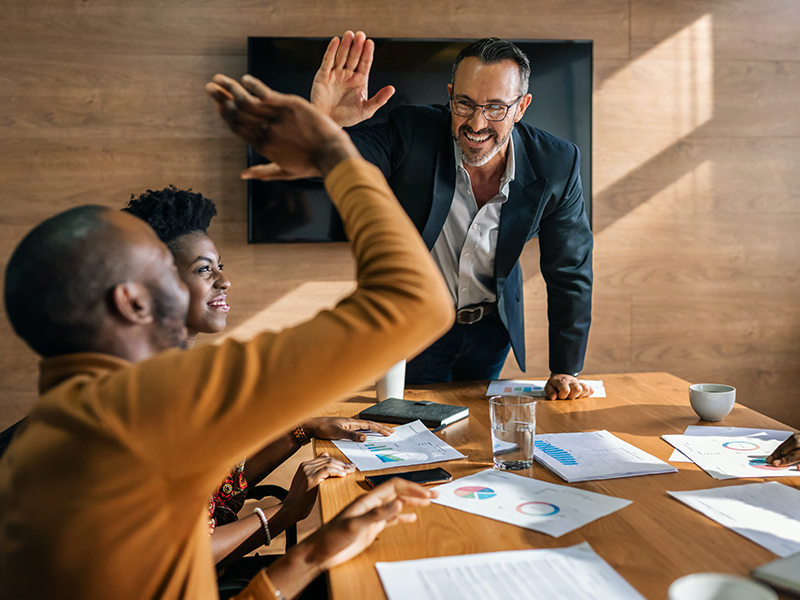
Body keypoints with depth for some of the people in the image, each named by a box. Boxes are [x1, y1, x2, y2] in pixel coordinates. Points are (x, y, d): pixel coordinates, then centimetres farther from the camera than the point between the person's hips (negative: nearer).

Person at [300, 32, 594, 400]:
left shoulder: (555, 164, -19)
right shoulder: (412, 134, -24)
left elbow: (570, 271, -11)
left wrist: (566, 370, -9)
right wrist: (323, 123, -59)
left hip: (492, 326, 3)